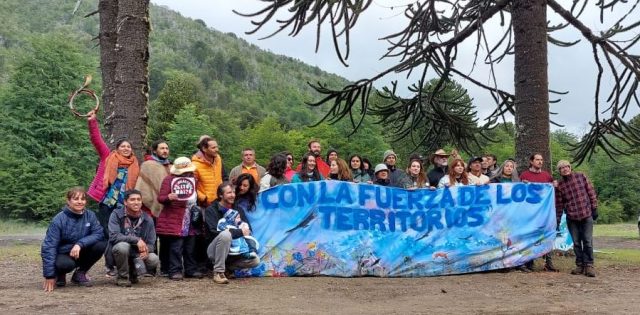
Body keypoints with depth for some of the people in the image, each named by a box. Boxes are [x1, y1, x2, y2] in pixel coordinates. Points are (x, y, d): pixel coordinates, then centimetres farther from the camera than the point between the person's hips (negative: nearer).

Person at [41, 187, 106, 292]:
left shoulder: (90, 215, -7)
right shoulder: (59, 219, -18)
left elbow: (99, 233, -16)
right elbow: (49, 246, -21)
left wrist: (80, 244, -33)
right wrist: (49, 275, -26)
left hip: (80, 253, 4)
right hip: (63, 254, -4)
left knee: (101, 245, -22)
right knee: (65, 264, -38)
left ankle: (80, 273, 1)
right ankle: (60, 275, 3)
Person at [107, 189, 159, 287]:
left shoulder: (147, 219, -2)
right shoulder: (116, 214, -11)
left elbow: (151, 244, -1)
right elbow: (113, 236, -25)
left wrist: (146, 250, -26)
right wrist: (137, 240, -31)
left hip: (138, 254, 3)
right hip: (118, 253, -3)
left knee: (154, 260, -24)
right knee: (123, 246, -36)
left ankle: (132, 273, 9)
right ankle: (122, 277, -10)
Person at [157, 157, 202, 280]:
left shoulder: (193, 179, 13)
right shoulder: (169, 179, -3)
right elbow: (160, 198, -9)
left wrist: (196, 206, 14)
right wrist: (168, 197, -29)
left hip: (190, 219, 5)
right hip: (174, 219, -5)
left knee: (190, 247, 8)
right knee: (176, 247, -6)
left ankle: (191, 269, 16)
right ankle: (175, 271, 0)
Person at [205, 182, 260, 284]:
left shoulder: (237, 209, 11)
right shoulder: (211, 210, -7)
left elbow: (248, 229, 4)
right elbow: (216, 231, -22)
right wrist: (240, 232, -23)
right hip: (215, 250, -5)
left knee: (255, 261, -17)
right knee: (225, 234, -36)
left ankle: (227, 266, 4)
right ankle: (218, 272, -26)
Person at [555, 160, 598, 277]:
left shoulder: (581, 177, 1)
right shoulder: (559, 185, 4)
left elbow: (591, 192, 3)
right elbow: (559, 204, 7)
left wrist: (594, 208, 0)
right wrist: (557, 219, 5)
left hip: (586, 215, -2)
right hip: (571, 217, 2)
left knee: (588, 241, -5)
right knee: (576, 242, 5)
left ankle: (589, 265, 1)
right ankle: (580, 265, 13)